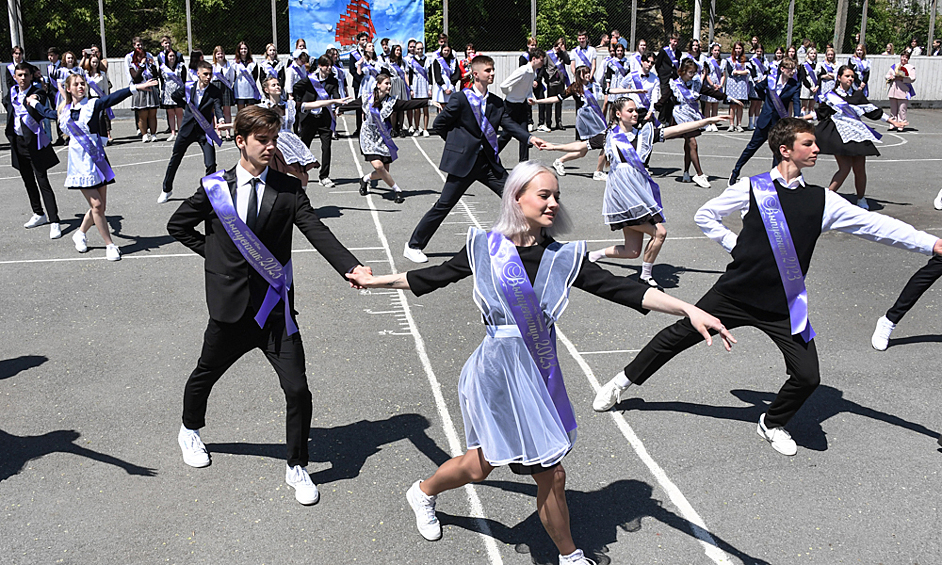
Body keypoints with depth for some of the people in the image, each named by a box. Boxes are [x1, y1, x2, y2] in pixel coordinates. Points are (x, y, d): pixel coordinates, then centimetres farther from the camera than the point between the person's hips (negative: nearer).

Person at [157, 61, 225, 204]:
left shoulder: (215, 93, -12)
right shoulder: (188, 87, -4)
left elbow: (218, 108, -29)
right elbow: (175, 96, 16)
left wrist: (221, 120, -49)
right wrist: (188, 104, 11)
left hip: (204, 130, -2)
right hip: (187, 129, 3)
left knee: (211, 164, -12)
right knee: (174, 160, 13)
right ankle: (166, 189, 33)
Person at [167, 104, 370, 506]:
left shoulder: (288, 189, -2)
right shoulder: (214, 188, -1)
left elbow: (316, 231, -15)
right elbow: (178, 226, 14)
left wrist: (351, 266, -30)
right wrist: (213, 252, 2)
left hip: (274, 309, 0)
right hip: (230, 307, 1)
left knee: (297, 390, -6)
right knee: (205, 375, 20)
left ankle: (297, 468, 14)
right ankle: (190, 432, 52)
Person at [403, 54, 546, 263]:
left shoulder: (496, 103, 9)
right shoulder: (461, 99, -7)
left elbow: (510, 124, -1)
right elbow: (439, 124, -1)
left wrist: (530, 138, -17)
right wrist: (458, 144, 4)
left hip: (489, 162, 6)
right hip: (463, 162, -5)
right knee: (443, 205, -3)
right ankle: (413, 246, 8)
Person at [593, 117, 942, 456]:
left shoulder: (822, 201, 2)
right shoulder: (752, 188, -4)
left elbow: (874, 224, 1)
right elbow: (705, 215, 7)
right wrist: (735, 245, -2)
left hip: (784, 307, 2)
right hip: (735, 293, -2)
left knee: (807, 377, -6)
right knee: (678, 335, 6)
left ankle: (772, 424, 25)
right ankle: (624, 381, 29)